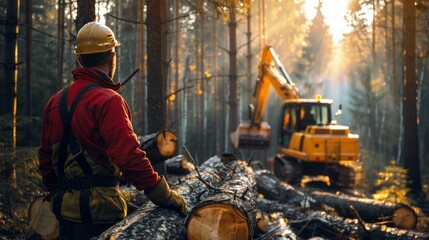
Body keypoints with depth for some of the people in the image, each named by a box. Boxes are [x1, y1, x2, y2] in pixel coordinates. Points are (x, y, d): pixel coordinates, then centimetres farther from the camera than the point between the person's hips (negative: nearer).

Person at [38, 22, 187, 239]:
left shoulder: (56, 101, 10)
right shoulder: (107, 100, -14)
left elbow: (46, 158, 16)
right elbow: (129, 156, -23)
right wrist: (165, 195, -16)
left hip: (65, 209, 8)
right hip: (99, 211, -8)